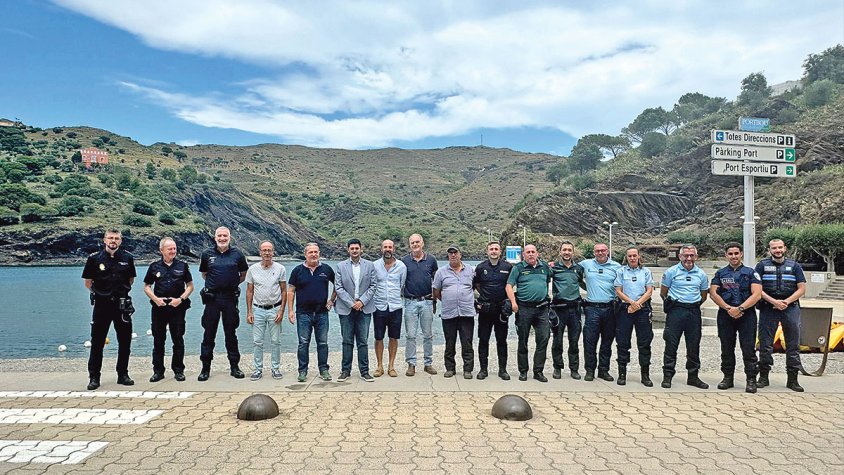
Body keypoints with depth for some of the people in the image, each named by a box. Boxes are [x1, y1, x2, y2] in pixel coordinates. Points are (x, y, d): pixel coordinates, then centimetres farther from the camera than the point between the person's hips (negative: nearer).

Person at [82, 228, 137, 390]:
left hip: (122, 305, 2)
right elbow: (88, 282, 7)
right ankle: (94, 378, 10)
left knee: (125, 342, 7)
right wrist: (99, 293, 5)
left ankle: (123, 375, 18)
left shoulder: (127, 258, 4)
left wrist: (122, 291, 9)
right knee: (97, 343, 2)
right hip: (101, 305, -2)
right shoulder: (94, 258, -1)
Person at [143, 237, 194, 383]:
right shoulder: (154, 266, 5)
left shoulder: (182, 265, 3)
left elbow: (190, 286, 7)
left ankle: (178, 370, 12)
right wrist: (156, 299, -7)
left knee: (178, 340, 3)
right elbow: (146, 287, 9)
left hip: (177, 307, -1)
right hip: (159, 307, 1)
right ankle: (158, 371, 16)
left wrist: (181, 299, -8)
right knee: (158, 340, 6)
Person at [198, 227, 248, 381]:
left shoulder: (237, 254, 2)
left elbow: (244, 274, 14)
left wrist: (234, 283, 6)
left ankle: (234, 367, 16)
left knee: (231, 334, 8)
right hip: (212, 298, 1)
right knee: (209, 334, 5)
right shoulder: (207, 254, 4)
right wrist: (212, 283, 10)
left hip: (230, 298, 0)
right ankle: (205, 368, 15)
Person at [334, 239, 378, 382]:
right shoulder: (341, 266, 3)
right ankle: (345, 371, 15)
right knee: (347, 342, 6)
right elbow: (339, 288, -2)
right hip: (346, 309, 0)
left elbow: (373, 285, 2)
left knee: (363, 342, 3)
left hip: (364, 308, 0)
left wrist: (362, 301, -9)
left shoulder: (369, 265, 5)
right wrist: (351, 303, -9)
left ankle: (364, 371, 10)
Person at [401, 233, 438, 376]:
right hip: (410, 302, -1)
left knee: (428, 335, 6)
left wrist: (435, 300, 10)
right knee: (411, 335, 1)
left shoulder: (431, 260, 5)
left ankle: (428, 363, 15)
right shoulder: (404, 261, 3)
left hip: (427, 301, 1)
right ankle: (411, 364, 8)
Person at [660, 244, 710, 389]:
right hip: (676, 311, -3)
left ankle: (693, 376, 18)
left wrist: (694, 305, 14)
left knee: (694, 346, 8)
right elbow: (663, 293, 6)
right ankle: (667, 376, 3)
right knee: (671, 344, -4)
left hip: (694, 312, 3)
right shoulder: (671, 271, 0)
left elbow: (703, 296, 19)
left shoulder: (701, 274, 9)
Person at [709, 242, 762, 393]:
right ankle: (728, 378, 17)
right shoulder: (720, 273, 12)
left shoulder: (750, 273, 5)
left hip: (746, 315, -2)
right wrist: (728, 308, -11)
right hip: (725, 315, 2)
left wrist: (740, 309, -15)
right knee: (727, 349, 8)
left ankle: (751, 380, 4)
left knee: (749, 349, -3)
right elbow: (713, 293, 2)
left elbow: (756, 294, -5)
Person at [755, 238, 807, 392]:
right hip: (768, 308, -1)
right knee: (765, 344, 1)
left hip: (790, 308, 1)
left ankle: (792, 379, 11)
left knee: (793, 345, 3)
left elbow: (802, 288, 4)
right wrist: (774, 301, -13)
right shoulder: (762, 265, 5)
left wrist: (787, 301, -10)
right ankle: (763, 376, 10)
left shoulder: (794, 265, 9)